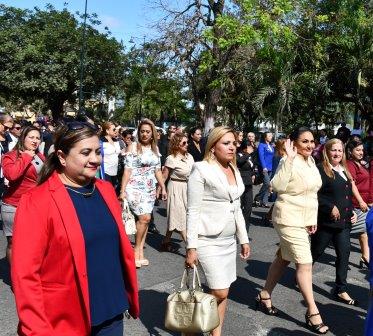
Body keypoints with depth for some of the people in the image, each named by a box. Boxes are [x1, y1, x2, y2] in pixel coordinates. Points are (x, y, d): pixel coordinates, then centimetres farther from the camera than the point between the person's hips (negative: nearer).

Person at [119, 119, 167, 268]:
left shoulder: (155, 149, 11)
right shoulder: (133, 147, -5)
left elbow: (157, 170, 17)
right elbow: (127, 170, -8)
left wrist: (163, 187, 14)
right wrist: (123, 191, -12)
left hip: (150, 189, 5)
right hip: (135, 187, -5)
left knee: (144, 219, 4)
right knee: (144, 217, -14)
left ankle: (140, 251, 12)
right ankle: (137, 249, 4)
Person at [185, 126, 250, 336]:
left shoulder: (235, 171, 10)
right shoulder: (201, 170, -12)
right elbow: (193, 211, -14)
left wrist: (244, 239, 15)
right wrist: (191, 247, -16)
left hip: (229, 240, 7)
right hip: (208, 241, -7)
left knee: (223, 293, 9)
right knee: (220, 292, -8)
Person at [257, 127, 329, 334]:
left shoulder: (311, 162, 9)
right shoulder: (290, 162, -17)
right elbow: (277, 186, -31)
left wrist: (313, 219, 17)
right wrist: (289, 159, -33)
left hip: (304, 219, 9)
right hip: (289, 219, -9)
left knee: (284, 259, 16)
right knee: (305, 263, -6)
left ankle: (265, 296, 31)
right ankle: (313, 312, 5)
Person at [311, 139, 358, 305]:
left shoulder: (344, 171, 15)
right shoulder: (321, 170, -12)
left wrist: (352, 212, 13)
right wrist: (331, 207, -20)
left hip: (343, 221, 7)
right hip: (326, 221, -7)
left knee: (344, 252, 6)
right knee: (316, 252, 7)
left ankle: (341, 290, 16)